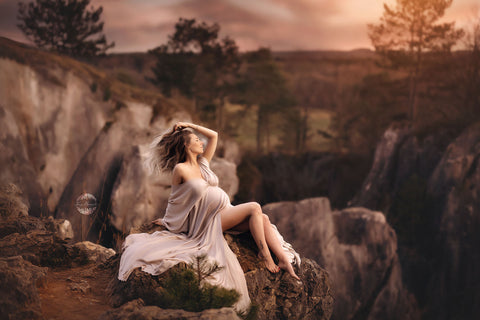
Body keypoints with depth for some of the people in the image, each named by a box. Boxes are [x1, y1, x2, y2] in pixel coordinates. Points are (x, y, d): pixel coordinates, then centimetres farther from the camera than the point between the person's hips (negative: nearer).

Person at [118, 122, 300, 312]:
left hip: (227, 211, 7)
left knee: (263, 219, -16)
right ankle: (264, 255, -19)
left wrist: (190, 125, 14)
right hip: (211, 218, -7)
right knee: (254, 208, -24)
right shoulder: (180, 169, -7)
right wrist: (167, 220, 14)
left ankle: (284, 260, -19)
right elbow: (176, 200, 4)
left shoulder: (203, 163, 13)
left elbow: (213, 135, 17)